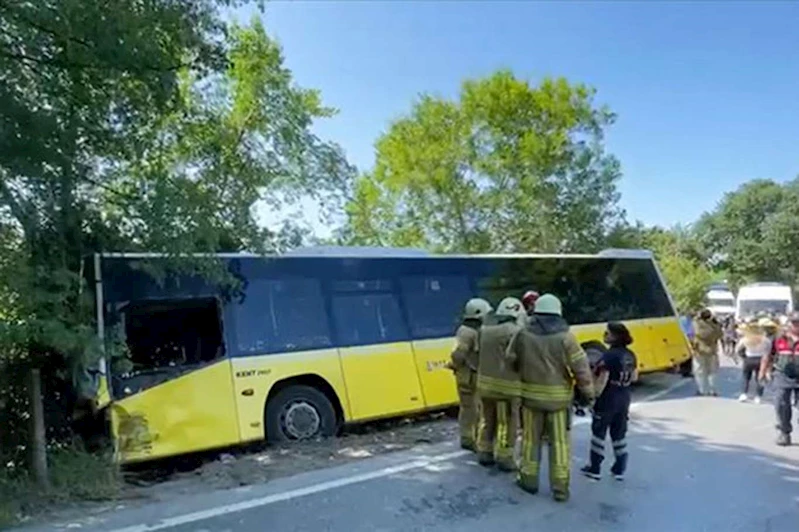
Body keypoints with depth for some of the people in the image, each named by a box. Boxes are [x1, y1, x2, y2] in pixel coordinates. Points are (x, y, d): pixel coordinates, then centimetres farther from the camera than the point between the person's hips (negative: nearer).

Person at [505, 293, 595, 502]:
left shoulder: (523, 335, -5)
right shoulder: (565, 337, -11)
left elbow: (510, 360, 5)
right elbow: (580, 367, -10)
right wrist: (588, 392, 3)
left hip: (531, 395, 1)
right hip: (559, 397, -1)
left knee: (531, 438, 15)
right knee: (560, 442, 8)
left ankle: (529, 479, 25)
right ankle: (560, 486, 12)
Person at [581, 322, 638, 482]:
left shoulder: (609, 355, -20)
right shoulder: (630, 355, 4)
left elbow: (602, 379, -22)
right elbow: (634, 377, 14)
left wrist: (595, 395, -16)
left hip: (607, 400, -7)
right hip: (624, 400, 7)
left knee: (599, 433, 5)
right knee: (619, 434, 15)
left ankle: (594, 469, 12)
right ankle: (619, 469, 20)